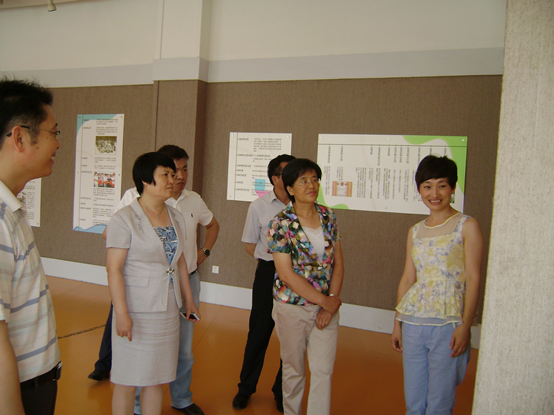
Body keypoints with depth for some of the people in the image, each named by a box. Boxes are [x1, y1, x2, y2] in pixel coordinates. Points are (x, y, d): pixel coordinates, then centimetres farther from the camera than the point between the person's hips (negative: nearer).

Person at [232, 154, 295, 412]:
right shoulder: (259, 206, 1)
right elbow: (249, 244, 8)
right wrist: (270, 257, -7)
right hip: (268, 273, 0)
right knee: (259, 332, 9)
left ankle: (282, 392, 29)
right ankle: (246, 388, 30)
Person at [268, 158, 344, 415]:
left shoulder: (328, 217, 1)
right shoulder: (281, 224, -13)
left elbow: (338, 262, 3)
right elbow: (286, 274, -17)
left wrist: (333, 299, -8)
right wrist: (324, 300, -15)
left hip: (327, 305, 3)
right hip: (293, 305, -3)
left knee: (324, 371, 6)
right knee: (294, 370, 15)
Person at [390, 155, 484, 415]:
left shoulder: (467, 226, -2)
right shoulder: (415, 232, 12)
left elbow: (473, 279, -7)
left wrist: (465, 325, -13)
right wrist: (398, 322, 13)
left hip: (448, 324, -4)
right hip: (413, 321, 5)